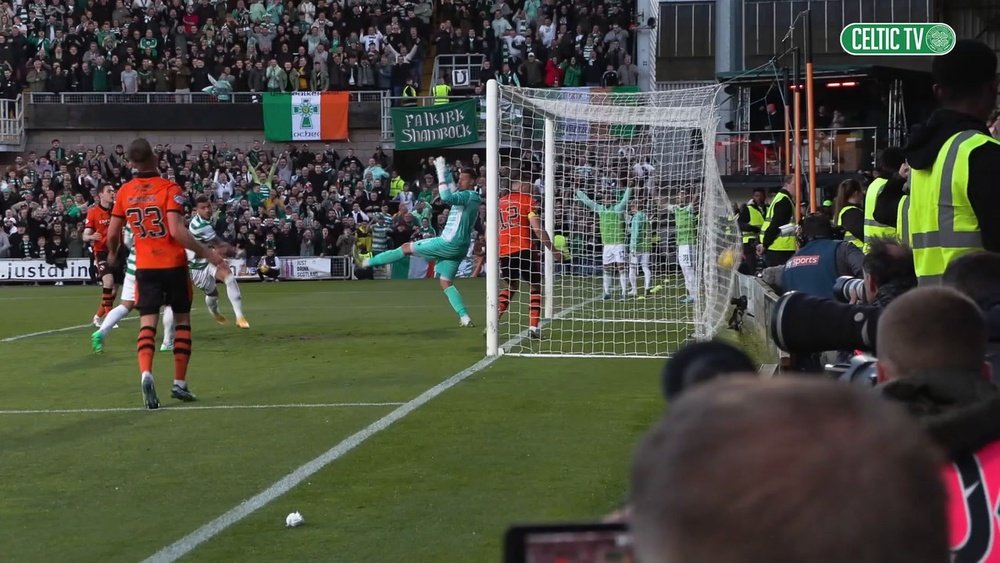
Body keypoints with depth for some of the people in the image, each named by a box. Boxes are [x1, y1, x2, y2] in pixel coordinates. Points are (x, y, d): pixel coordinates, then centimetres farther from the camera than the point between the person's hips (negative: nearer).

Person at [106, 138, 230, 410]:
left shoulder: (124, 192, 2)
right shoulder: (170, 189, -11)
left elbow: (112, 234, 8)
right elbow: (176, 231, -21)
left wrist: (112, 254, 29)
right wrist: (207, 254, -16)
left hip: (145, 267, 2)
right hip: (173, 265, -2)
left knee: (147, 323, -2)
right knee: (182, 320, 13)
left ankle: (146, 374, -28)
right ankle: (179, 384, 13)